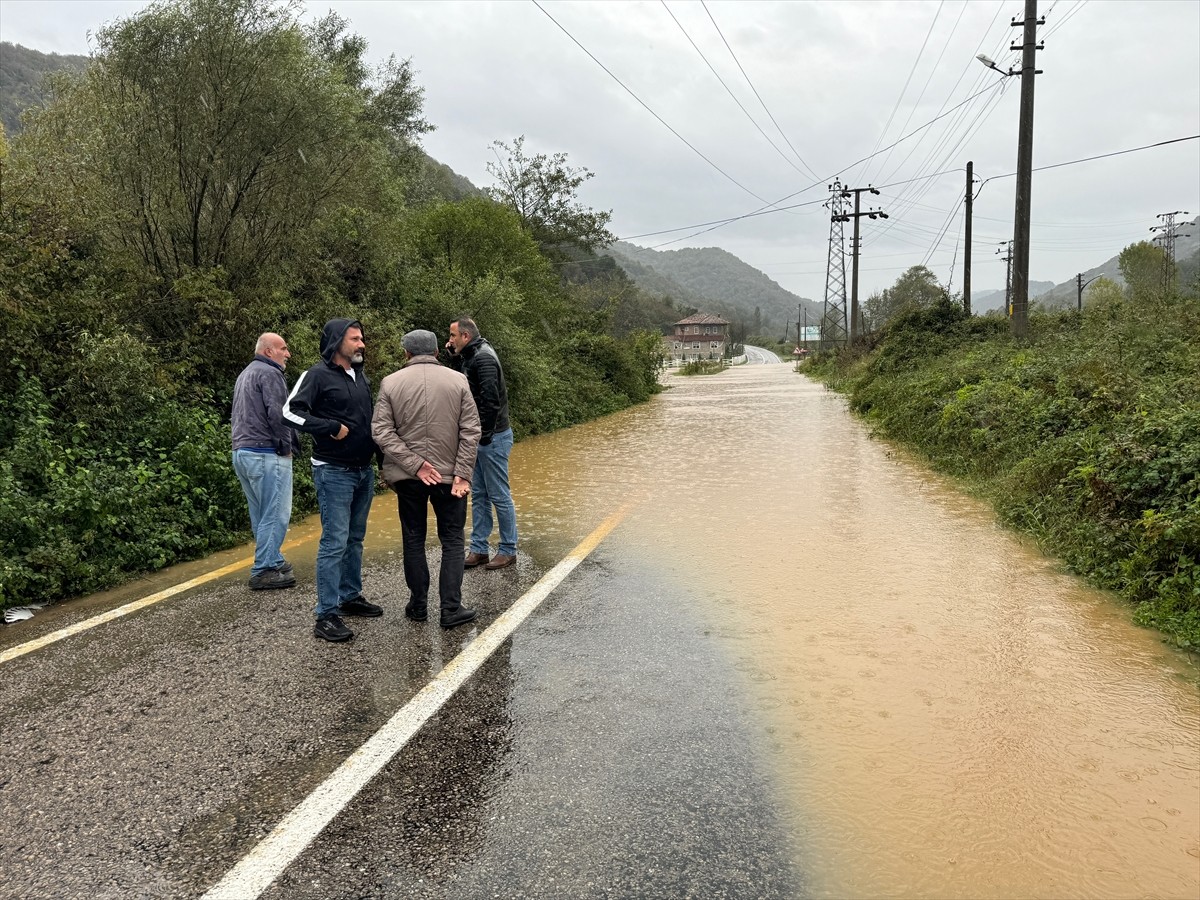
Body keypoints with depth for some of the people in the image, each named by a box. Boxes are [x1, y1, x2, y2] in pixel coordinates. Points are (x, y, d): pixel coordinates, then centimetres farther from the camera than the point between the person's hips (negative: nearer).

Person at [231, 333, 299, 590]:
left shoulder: (245, 375, 22)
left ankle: (274, 561, 26)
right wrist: (287, 445, -10)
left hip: (241, 451, 10)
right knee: (275, 514, -5)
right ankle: (264, 572, -3)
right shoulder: (269, 374, -10)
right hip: (266, 453, -10)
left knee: (260, 514, 16)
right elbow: (277, 414, -20)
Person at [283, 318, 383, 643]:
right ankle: (326, 615, -3)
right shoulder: (319, 375, -11)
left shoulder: (361, 376, 13)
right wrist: (332, 428, -21)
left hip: (364, 470, 8)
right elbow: (290, 411, -19)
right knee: (334, 542, -8)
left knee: (355, 539, 15)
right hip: (334, 472, -8)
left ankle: (351, 597, 28)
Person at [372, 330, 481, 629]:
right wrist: (462, 474, -7)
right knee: (452, 541, 8)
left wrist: (415, 465, -10)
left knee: (414, 540, 13)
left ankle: (418, 605, 20)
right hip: (449, 473, -1)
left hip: (408, 476, 1)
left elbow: (381, 431, -8)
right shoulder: (457, 380, -2)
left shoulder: (390, 383, -1)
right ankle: (451, 609, 6)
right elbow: (470, 431, -7)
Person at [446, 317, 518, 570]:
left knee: (499, 496, 0)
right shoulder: (472, 356, 13)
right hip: (481, 437, 10)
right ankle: (479, 549, 20)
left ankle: (508, 550, 10)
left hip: (492, 438, -10)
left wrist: (484, 434, -18)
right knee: (479, 495, 13)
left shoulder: (483, 357, -17)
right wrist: (455, 357, 10)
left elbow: (491, 398, -24)